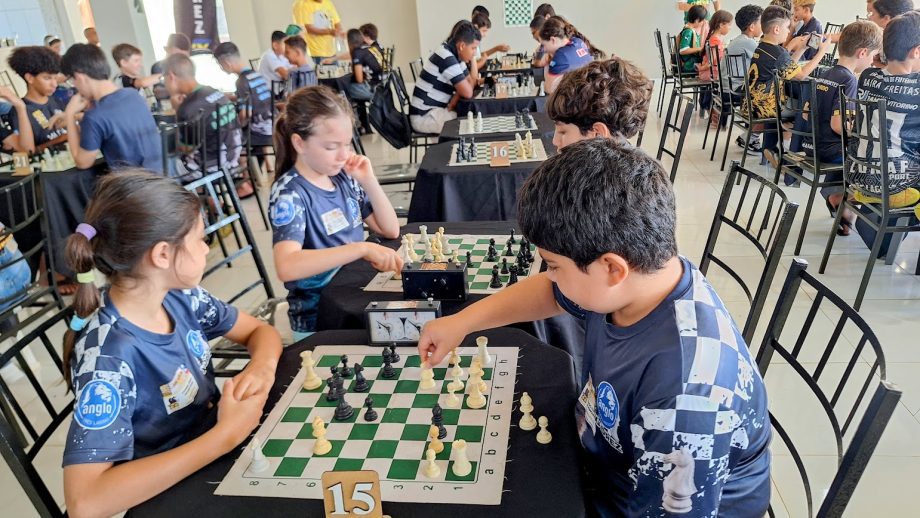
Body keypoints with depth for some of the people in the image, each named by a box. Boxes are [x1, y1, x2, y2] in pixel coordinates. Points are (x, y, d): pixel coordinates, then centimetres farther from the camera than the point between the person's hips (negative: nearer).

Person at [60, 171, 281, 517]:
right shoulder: (108, 354, -27)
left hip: (218, 458, 6)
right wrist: (226, 435, -32)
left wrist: (261, 368, -18)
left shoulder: (179, 297, -9)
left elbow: (259, 331, 4)